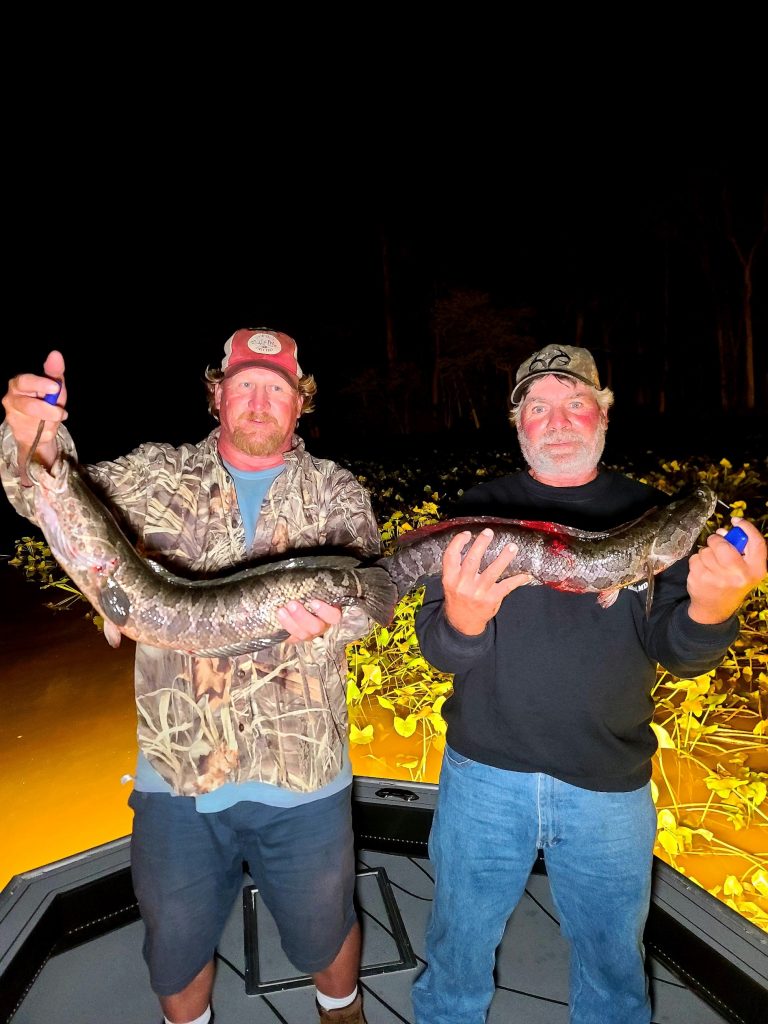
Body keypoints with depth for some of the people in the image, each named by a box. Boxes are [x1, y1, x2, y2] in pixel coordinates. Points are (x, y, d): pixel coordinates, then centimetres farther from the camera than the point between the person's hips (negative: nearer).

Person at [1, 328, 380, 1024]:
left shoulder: (336, 492, 0)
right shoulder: (158, 474, 2)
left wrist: (330, 617, -38)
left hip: (302, 777, 0)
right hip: (176, 771, 1)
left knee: (324, 931, 22)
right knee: (176, 943, 23)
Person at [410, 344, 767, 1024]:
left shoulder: (651, 514, 0)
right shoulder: (482, 509, -3)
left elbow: (677, 652, -5)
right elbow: (436, 647, -8)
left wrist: (709, 610, -27)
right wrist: (462, 619, -32)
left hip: (611, 786, 1)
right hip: (484, 773, 0)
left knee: (613, 963, 20)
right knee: (459, 947, 18)